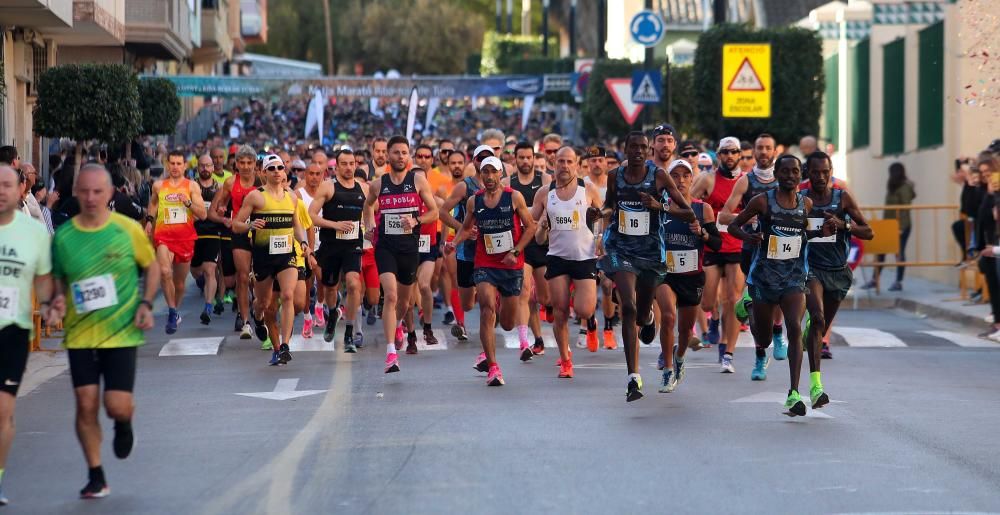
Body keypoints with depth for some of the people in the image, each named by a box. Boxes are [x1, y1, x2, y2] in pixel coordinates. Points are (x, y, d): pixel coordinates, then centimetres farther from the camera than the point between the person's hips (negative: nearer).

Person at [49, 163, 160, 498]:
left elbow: (152, 267, 9)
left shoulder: (128, 229, -5)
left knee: (117, 406, -8)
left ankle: (123, 424, 32)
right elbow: (57, 279, 13)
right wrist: (58, 301, -9)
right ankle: (96, 477, 13)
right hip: (80, 333, 2)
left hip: (122, 332, -2)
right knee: (86, 405, -2)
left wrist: (146, 304, -5)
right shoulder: (63, 236, -1)